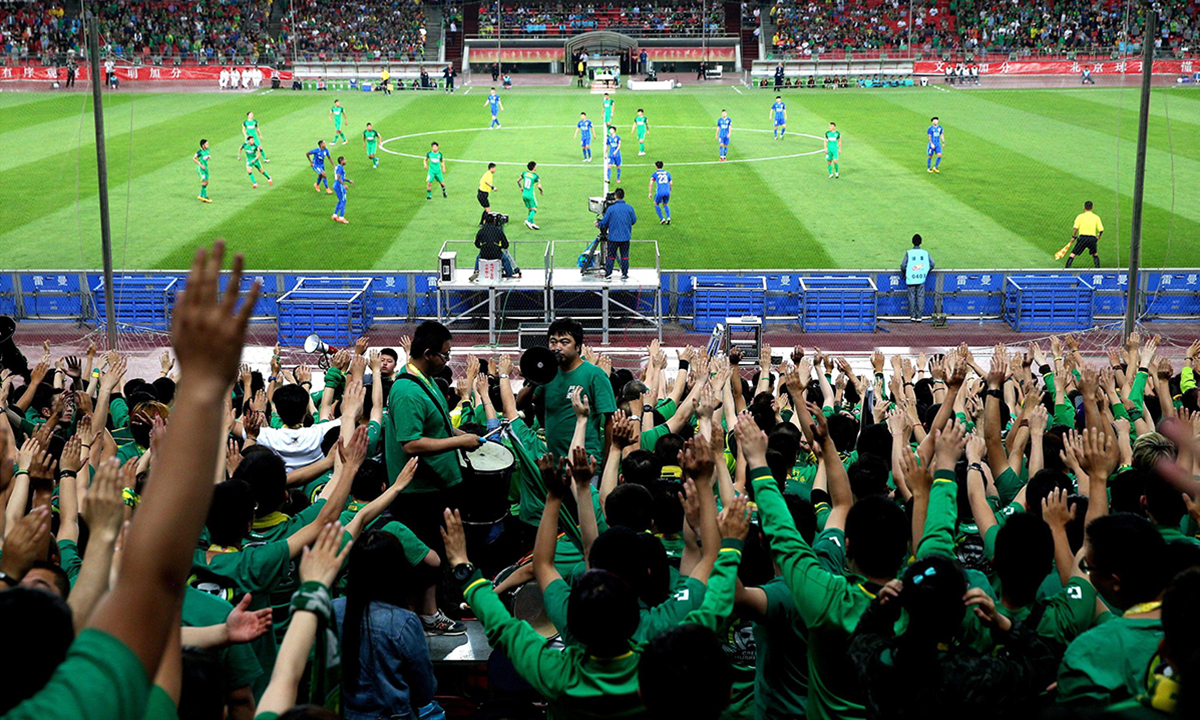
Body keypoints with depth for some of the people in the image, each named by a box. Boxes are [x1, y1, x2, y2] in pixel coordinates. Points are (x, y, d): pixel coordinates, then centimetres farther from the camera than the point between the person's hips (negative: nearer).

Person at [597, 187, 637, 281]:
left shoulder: (611, 208, -10)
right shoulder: (629, 208, -5)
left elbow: (604, 222, -5)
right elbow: (634, 221, 5)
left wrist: (598, 224, 16)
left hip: (613, 237, -1)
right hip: (626, 237, 1)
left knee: (611, 256, 7)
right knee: (624, 256, 10)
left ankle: (608, 274, 5)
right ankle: (624, 274, 11)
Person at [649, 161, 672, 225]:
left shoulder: (654, 174, 8)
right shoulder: (667, 173, 18)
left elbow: (651, 184, 0)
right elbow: (671, 184, 16)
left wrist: (650, 193, 4)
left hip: (659, 192, -3)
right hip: (667, 191, 3)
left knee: (656, 204, 20)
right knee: (665, 204, 24)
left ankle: (662, 218, 9)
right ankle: (668, 217, 1)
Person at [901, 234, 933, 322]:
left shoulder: (908, 253, -6)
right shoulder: (925, 253, 1)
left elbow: (903, 265, -8)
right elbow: (932, 264, 3)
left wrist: (904, 274, 10)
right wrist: (926, 272, 20)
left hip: (911, 279, -1)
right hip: (921, 278, 1)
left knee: (912, 298, 5)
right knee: (920, 297, 4)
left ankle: (912, 316, 7)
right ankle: (919, 316, 2)